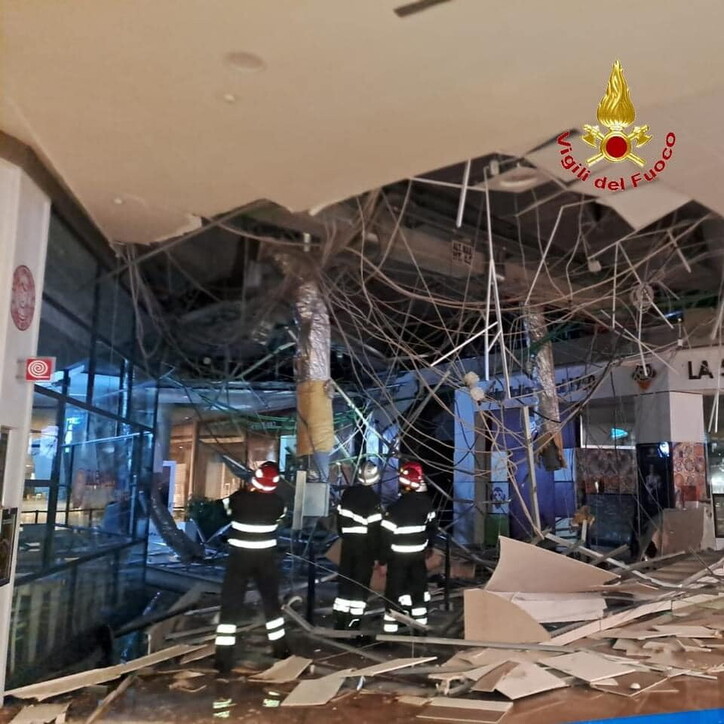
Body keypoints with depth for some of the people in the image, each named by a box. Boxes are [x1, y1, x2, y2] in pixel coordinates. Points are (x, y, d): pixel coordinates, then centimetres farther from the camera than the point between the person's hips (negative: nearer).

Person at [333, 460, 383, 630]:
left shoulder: (347, 493, 1)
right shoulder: (373, 499, -19)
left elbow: (339, 518, 10)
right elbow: (375, 529, -17)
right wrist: (378, 554, -9)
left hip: (348, 544, 6)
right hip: (365, 547, -6)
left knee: (345, 581, 13)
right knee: (361, 584, 2)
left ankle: (339, 621, 18)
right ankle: (352, 624, 3)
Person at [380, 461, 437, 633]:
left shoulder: (396, 508, -22)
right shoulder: (426, 502, -4)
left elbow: (387, 536, -18)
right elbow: (432, 526, 10)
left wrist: (382, 559, -8)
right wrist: (428, 544, 24)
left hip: (399, 557, -5)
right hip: (418, 554, 5)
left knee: (395, 590, 2)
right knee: (419, 587, 17)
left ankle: (390, 628, 6)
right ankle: (421, 622, 28)